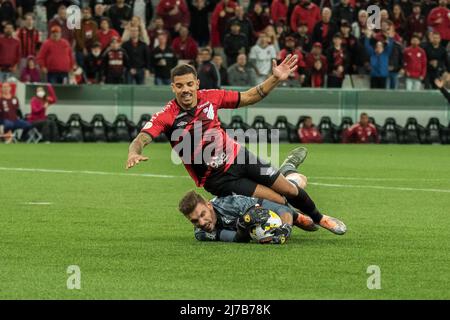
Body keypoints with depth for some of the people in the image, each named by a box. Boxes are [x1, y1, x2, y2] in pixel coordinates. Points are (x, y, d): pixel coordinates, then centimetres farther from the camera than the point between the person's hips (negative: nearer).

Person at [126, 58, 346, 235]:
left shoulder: (210, 97, -8)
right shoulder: (167, 117, -20)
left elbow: (249, 98, 3)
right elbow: (142, 138, -30)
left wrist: (275, 79, -7)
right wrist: (134, 153, -54)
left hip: (238, 157, 4)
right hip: (218, 179, -4)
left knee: (290, 190, 5)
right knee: (279, 202, -9)